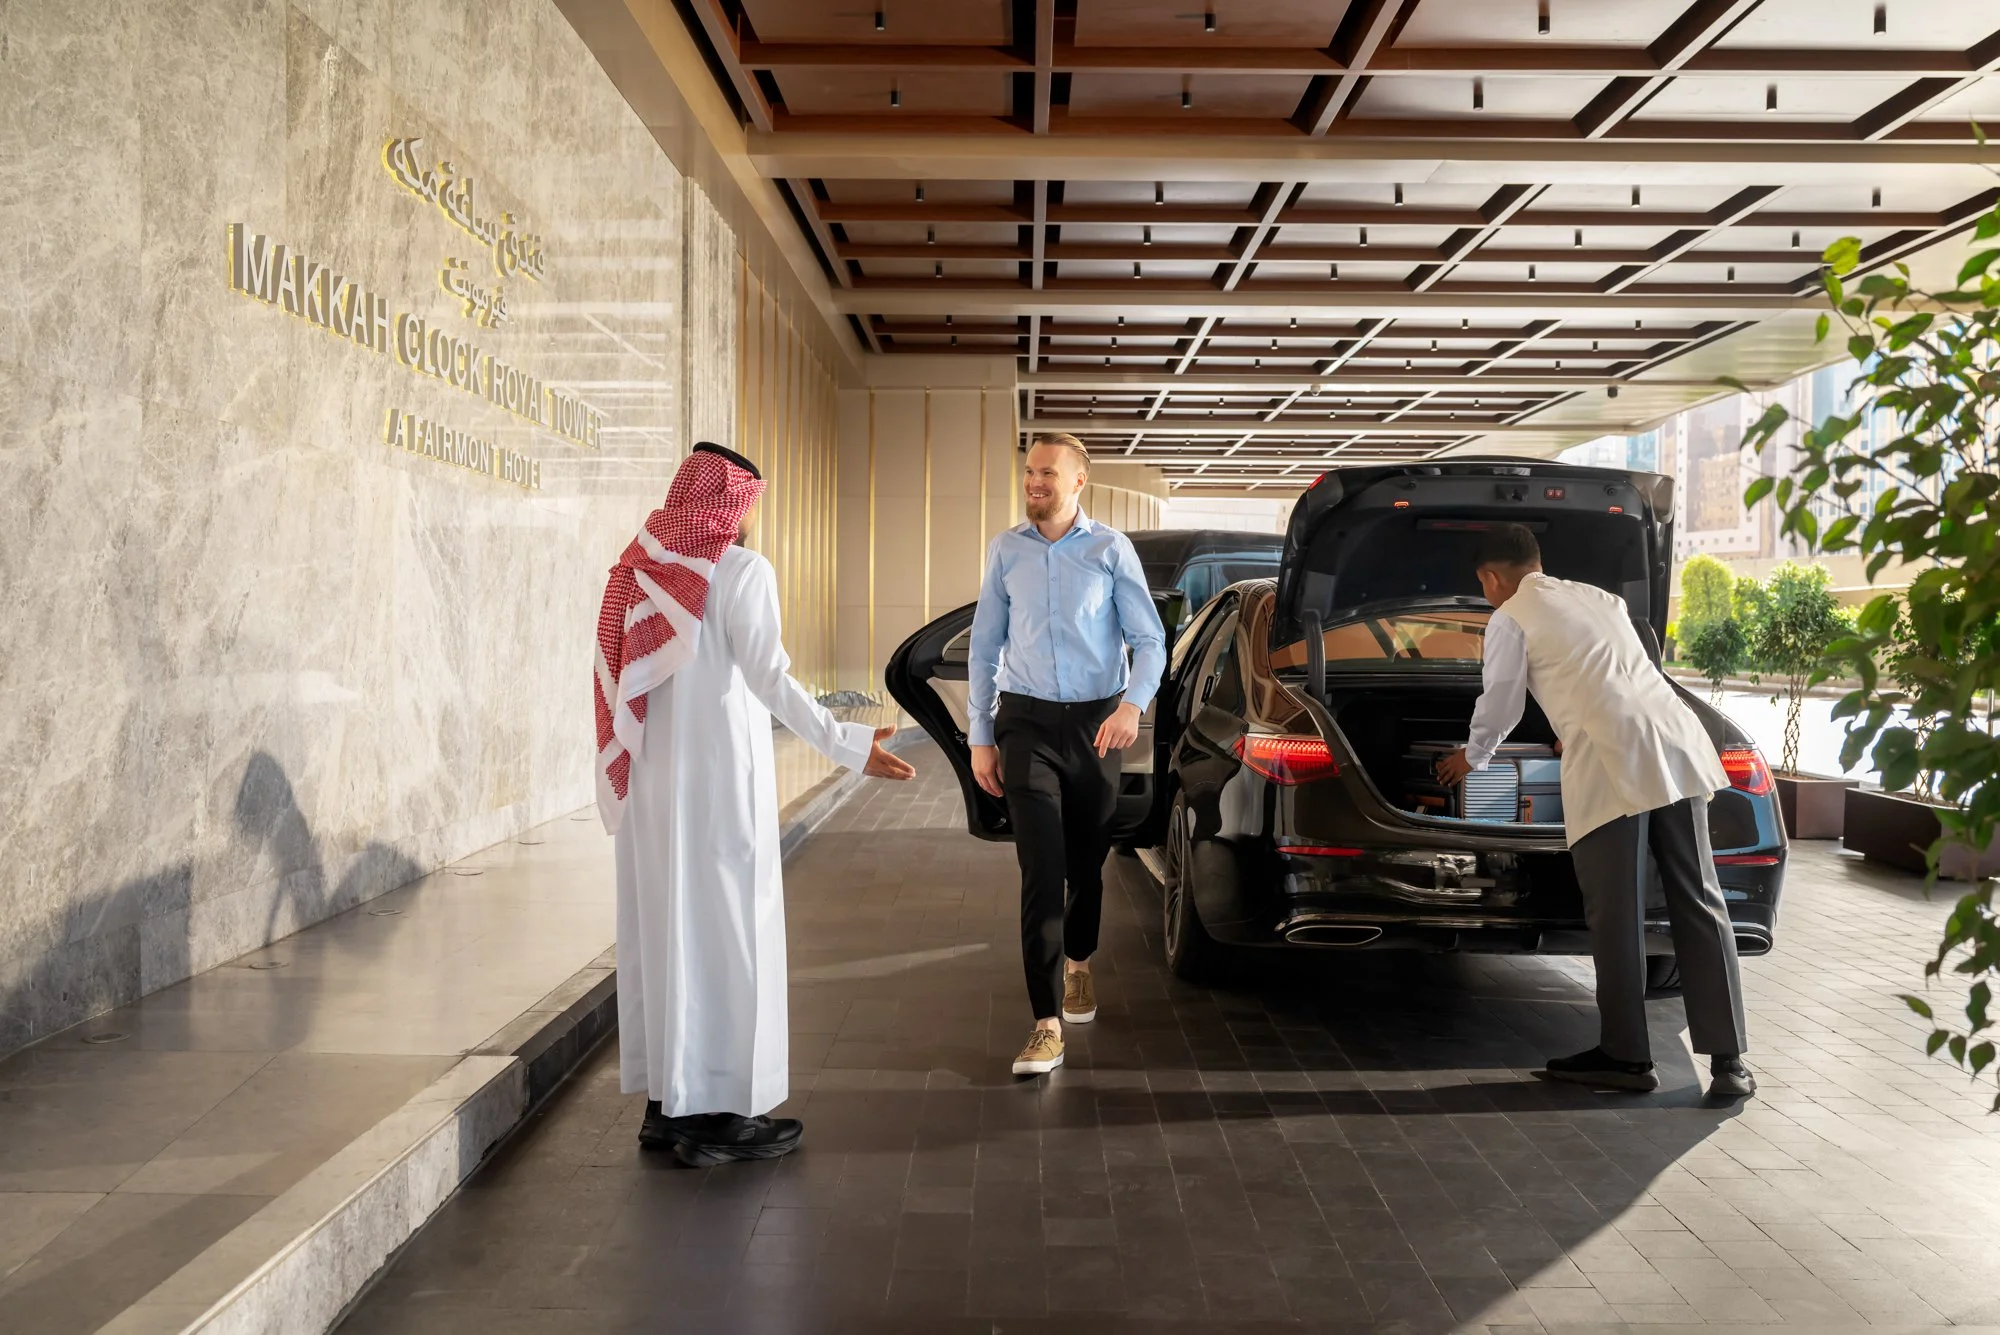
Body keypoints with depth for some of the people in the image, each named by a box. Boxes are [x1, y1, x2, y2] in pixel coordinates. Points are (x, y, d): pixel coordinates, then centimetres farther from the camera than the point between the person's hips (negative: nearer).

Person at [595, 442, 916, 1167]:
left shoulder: (638, 568, 8)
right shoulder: (741, 571, -10)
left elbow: (626, 676, 11)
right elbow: (768, 677, -20)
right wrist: (847, 745, -20)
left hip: (650, 777, 7)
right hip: (718, 774, -7)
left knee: (658, 924, 12)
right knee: (724, 925, 1)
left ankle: (665, 1101, 21)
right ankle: (719, 1113, 6)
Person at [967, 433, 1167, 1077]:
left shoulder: (1111, 549, -1)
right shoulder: (1006, 551, 4)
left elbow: (1150, 639, -2)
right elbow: (984, 647, 7)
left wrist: (1132, 704, -20)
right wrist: (980, 739, 4)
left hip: (1096, 722, 0)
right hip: (1027, 722, 0)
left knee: (1087, 860, 15)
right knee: (1041, 871, -9)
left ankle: (1079, 963, 44)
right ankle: (1047, 1025, -8)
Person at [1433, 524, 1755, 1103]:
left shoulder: (1510, 618, 10)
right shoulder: (1601, 598, 28)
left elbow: (1499, 707, 15)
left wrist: (1470, 758, 33)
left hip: (1612, 763, -6)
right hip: (1675, 744, 6)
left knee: (1615, 916, 2)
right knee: (1699, 905, 6)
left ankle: (1625, 1056, 11)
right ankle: (1728, 1059, 7)